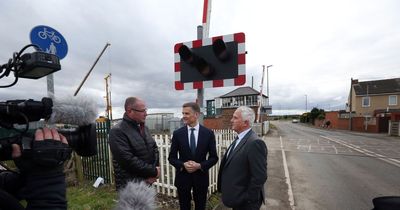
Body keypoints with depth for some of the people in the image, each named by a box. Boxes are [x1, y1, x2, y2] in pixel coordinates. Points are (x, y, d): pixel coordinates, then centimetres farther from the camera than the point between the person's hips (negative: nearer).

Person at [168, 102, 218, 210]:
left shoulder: (208, 133, -8)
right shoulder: (177, 133, -7)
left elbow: (214, 157, -3)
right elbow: (171, 157, -1)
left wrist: (200, 166, -18)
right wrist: (183, 165, -19)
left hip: (201, 177, 0)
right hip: (183, 177, 0)